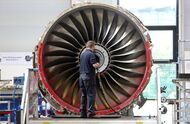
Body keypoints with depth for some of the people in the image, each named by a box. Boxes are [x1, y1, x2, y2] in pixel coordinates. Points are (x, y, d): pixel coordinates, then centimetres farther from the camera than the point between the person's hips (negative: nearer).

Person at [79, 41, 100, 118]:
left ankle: (83, 113, 9)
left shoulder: (82, 54, 14)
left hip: (82, 75, 8)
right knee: (91, 94, -5)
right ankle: (90, 112, -10)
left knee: (83, 95, 10)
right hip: (89, 76, -8)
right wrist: (98, 65, 2)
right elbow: (95, 65, -20)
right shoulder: (91, 54, -11)